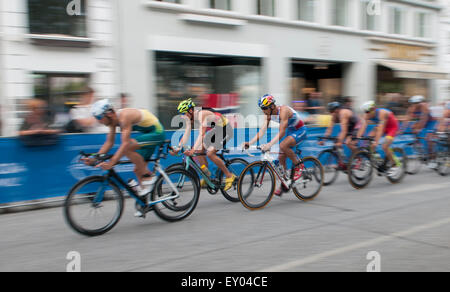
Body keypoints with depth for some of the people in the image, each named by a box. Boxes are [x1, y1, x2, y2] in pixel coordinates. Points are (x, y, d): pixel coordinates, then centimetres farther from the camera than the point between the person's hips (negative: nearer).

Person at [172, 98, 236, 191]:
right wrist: (178, 149, -12)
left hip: (225, 130, -9)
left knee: (210, 153, -20)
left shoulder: (202, 114, -31)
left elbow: (202, 134, -40)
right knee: (199, 150, -1)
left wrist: (193, 150, -49)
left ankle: (230, 176, -10)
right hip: (215, 130, 9)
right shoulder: (190, 117, -4)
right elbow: (186, 134, -3)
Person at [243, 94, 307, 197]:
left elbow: (281, 132, -38)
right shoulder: (269, 114, -7)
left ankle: (298, 165, -10)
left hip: (300, 131, -8)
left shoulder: (283, 111, -30)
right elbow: (262, 131, -9)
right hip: (290, 131, 8)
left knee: (283, 146, -32)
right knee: (281, 158, 1)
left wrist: (269, 145, -49)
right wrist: (249, 143, -21)